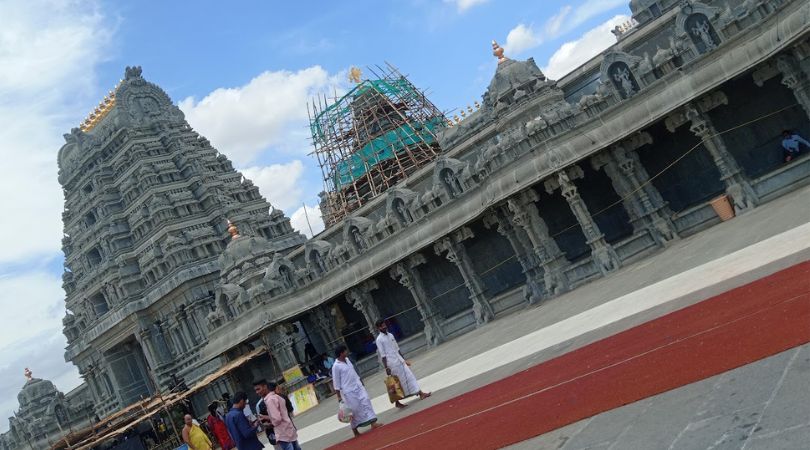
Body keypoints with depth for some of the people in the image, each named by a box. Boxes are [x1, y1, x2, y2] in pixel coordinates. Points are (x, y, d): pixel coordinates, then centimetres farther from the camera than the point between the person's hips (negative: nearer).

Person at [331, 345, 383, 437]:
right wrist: (339, 396, -10)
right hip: (348, 391, -7)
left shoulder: (347, 360, 7)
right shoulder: (336, 366, -16)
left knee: (365, 402, -4)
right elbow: (336, 382, -12)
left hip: (358, 386, 7)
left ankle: (373, 422, -4)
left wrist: (361, 383, 19)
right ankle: (355, 430, 16)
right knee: (354, 410, 1)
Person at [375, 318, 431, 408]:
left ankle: (420, 394, 5)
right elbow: (382, 355, -13)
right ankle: (397, 402, 9)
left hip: (399, 360, 7)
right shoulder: (379, 339, -10)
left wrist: (404, 360, 18)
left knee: (409, 376, 4)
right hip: (392, 363, -7)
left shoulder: (390, 335, 12)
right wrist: (386, 368, -15)